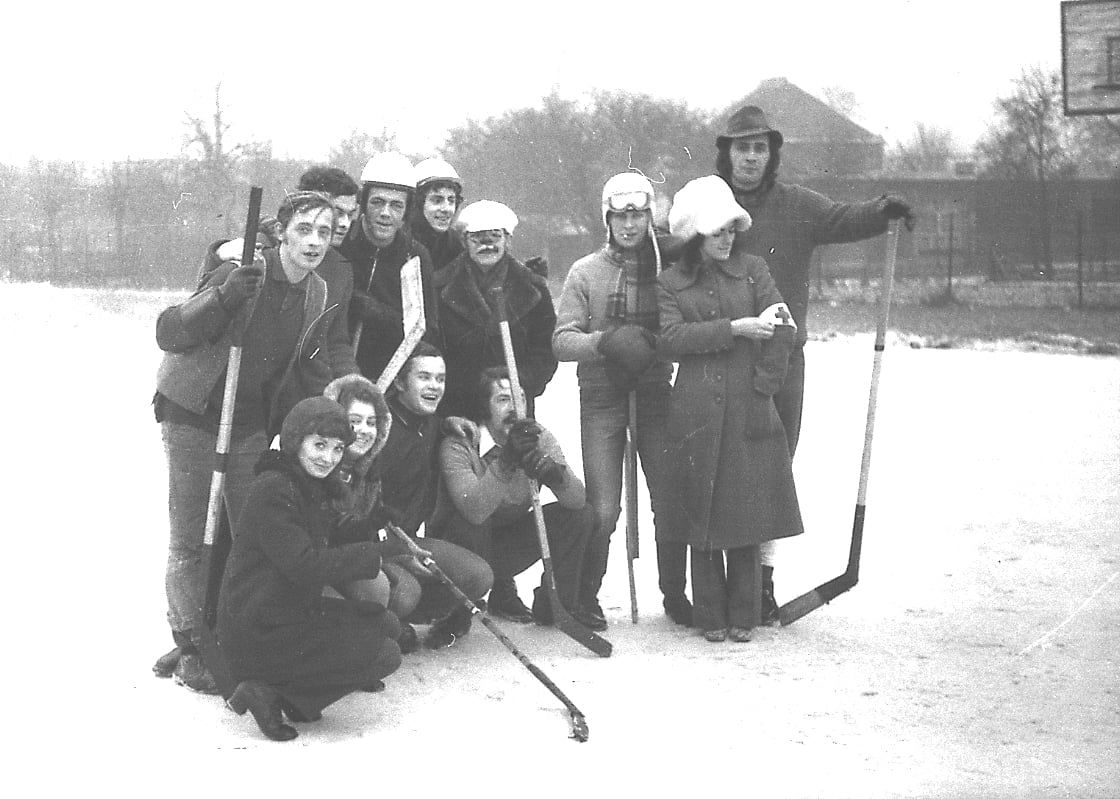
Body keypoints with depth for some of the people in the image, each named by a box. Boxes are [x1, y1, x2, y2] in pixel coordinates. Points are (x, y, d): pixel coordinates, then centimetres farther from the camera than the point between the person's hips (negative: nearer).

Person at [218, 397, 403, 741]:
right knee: (384, 654, -10)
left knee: (386, 624, 9)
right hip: (258, 632, -10)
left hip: (294, 610, 10)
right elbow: (305, 566, -25)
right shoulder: (272, 490, -18)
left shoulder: (312, 487, 13)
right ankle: (272, 695, -8)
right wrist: (376, 553, -23)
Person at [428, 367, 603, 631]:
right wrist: (507, 460, -49)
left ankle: (558, 603, 5)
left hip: (506, 545, 5)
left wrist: (554, 474, -42)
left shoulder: (538, 438, -9)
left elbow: (577, 499, -19)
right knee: (470, 522, -37)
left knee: (580, 515, -10)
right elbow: (474, 511, -39)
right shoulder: (458, 446, -23)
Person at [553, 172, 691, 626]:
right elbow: (561, 340, -2)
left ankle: (675, 594, 19)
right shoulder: (586, 272, 3)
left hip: (655, 395, 1)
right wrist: (606, 341, -19)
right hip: (602, 398, -1)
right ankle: (585, 597, 14)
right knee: (601, 510, -5)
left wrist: (652, 344, -11)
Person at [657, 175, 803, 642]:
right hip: (696, 414, 0)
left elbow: (782, 334, 3)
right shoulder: (669, 284, 7)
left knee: (745, 516, 1)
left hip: (748, 410, 0)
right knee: (701, 517, 2)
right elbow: (671, 337, -9)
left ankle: (742, 616, 11)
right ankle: (710, 617, 11)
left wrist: (762, 388, -4)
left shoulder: (753, 271, 9)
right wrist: (736, 328, -14)